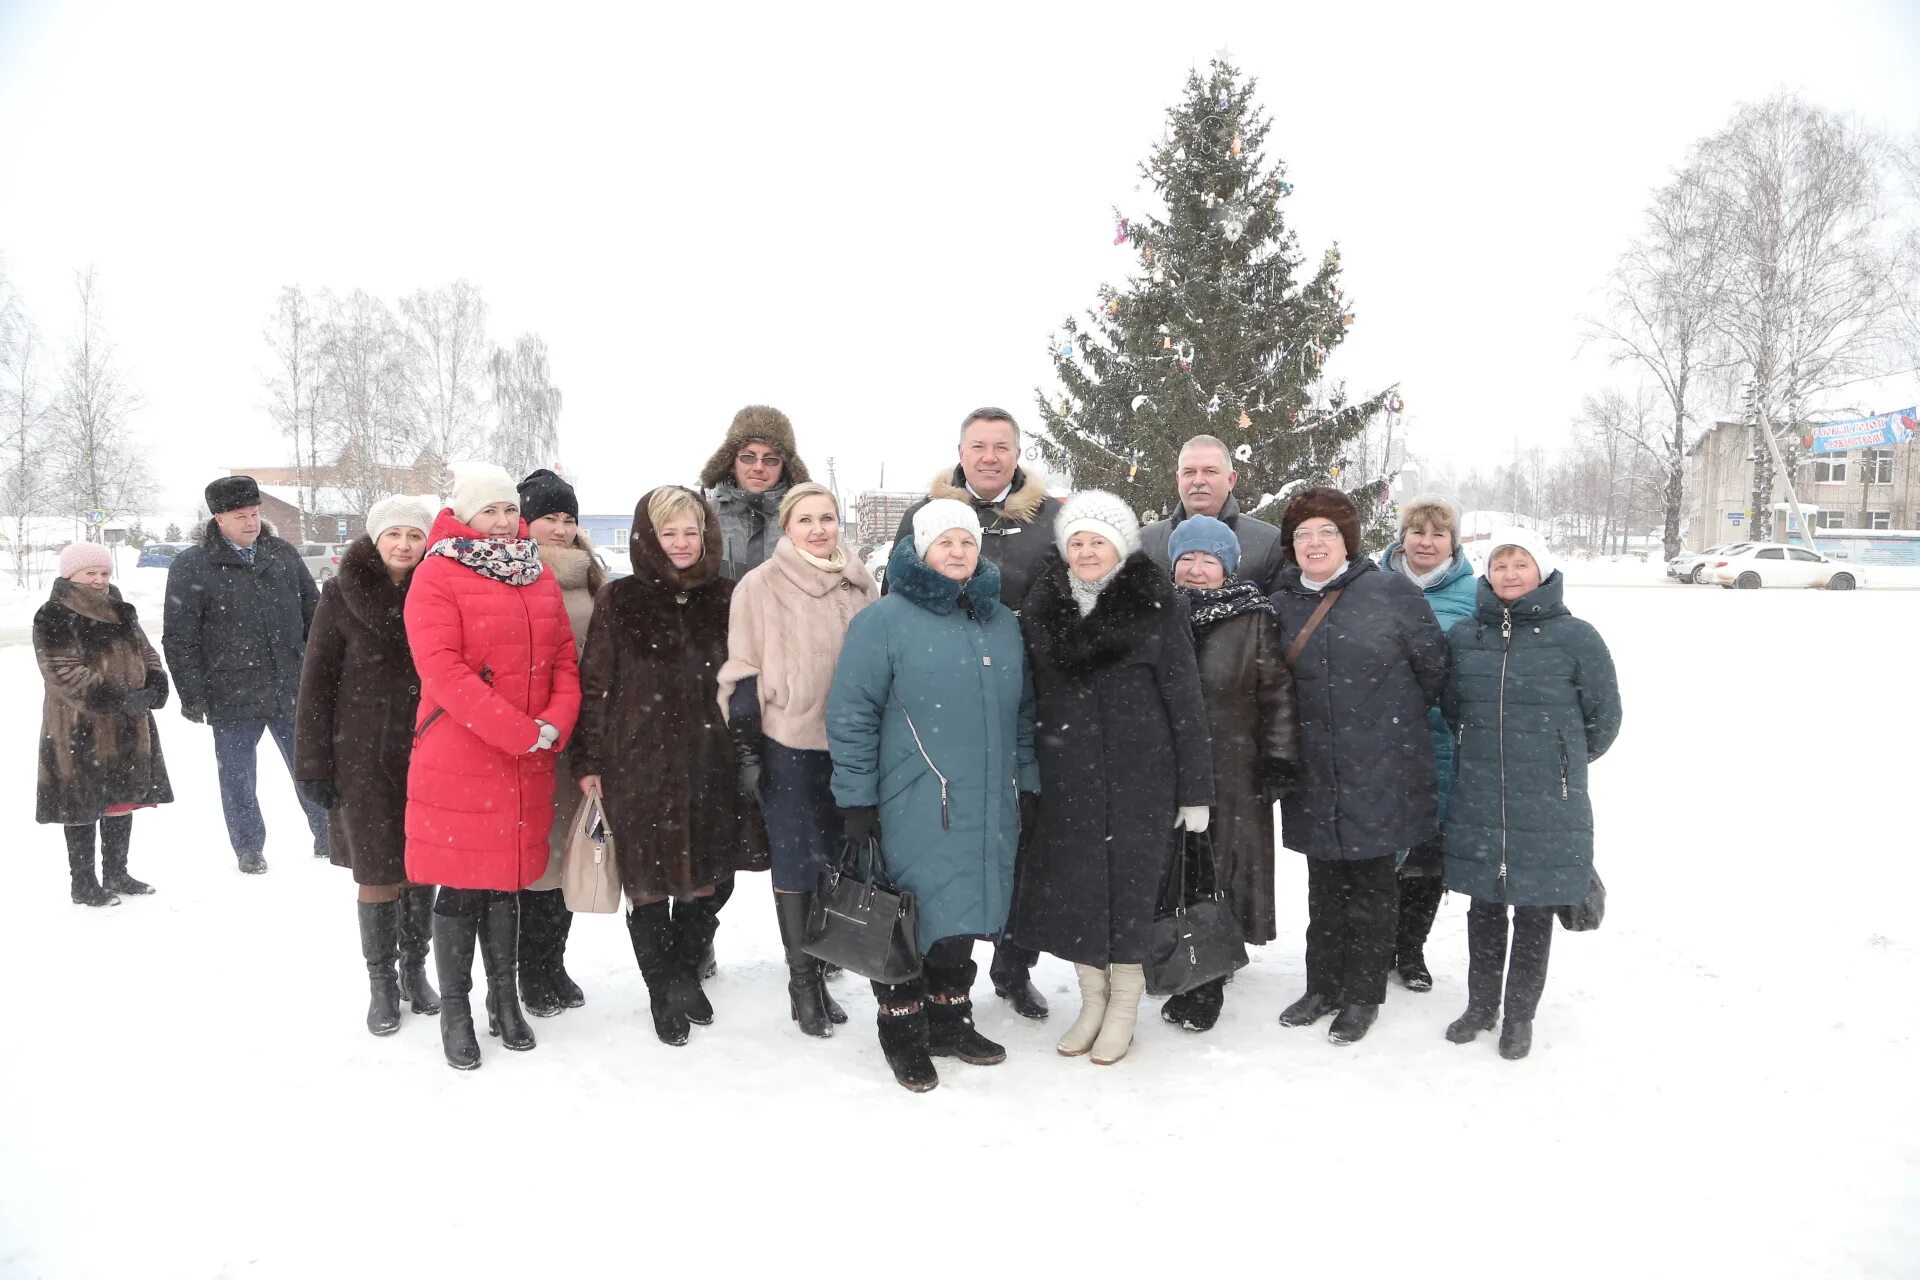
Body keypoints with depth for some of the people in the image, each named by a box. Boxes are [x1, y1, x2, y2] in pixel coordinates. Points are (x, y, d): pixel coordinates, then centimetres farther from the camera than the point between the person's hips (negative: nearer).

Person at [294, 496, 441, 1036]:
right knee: (377, 872, 2)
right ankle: (382, 982, 19)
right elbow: (317, 680, -1)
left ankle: (415, 968, 27)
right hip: (365, 755, -2)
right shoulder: (342, 593, -3)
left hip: (428, 753, 2)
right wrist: (313, 763, -4)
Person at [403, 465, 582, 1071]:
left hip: (527, 764, 5)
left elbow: (565, 658, 10)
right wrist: (523, 732, -20)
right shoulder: (437, 576, -7)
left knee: (509, 877, 15)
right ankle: (455, 1010, 20)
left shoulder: (539, 576, 12)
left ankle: (504, 998, 30)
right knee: (461, 885, 4)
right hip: (457, 762, -5)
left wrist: (555, 724, -9)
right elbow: (443, 670, -17)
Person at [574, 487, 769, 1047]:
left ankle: (686, 973, 34)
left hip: (711, 766, 2)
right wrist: (590, 762, -3)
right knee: (649, 885, 5)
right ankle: (664, 993, 24)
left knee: (704, 878, 10)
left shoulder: (726, 599, 6)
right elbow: (595, 685, 0)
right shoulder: (618, 601, 0)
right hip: (639, 767, -2)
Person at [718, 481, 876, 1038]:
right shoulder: (760, 586, -4)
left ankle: (820, 967, 25)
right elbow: (742, 675, -4)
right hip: (787, 746, -4)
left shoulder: (860, 584, 7)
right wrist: (747, 751, -7)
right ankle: (802, 980, 14)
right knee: (796, 860, 3)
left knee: (836, 858, 10)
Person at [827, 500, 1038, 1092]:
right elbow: (851, 714, -8)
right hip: (915, 810, -5)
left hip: (988, 808, 6)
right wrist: (856, 799, -11)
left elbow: (1023, 711, 19)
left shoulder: (1002, 621, 12)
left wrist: (1027, 782, 16)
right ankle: (903, 1032, 20)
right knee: (913, 917, 2)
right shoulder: (884, 620, -6)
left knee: (965, 914, 14)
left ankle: (950, 1020, 31)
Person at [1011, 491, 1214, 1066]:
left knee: (1131, 883, 4)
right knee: (1073, 885, 7)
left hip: (1141, 775, -3)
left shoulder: (1155, 603, -6)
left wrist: (1195, 788, -7)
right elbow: (1030, 692, 10)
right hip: (1067, 776, 3)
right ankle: (1091, 1000, 26)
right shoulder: (1042, 604, 5)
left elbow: (1185, 698, -6)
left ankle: (1123, 1007, 22)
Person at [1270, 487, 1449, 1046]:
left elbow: (1434, 665, 0)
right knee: (1325, 884, 15)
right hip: (1314, 775, 4)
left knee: (1370, 885, 8)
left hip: (1379, 773, -4)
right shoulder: (1283, 605, 5)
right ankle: (1323, 986, 30)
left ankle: (1363, 994, 22)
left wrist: (1394, 718, 9)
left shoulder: (1392, 592, -8)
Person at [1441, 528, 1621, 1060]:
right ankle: (1480, 1004, 31)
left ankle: (1520, 1014, 26)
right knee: (1484, 908, 14)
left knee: (1534, 911, 9)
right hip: (1476, 802, 3)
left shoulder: (1575, 636, -7)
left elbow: (1604, 716, 3)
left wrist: (1564, 762, 14)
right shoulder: (1463, 636, 3)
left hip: (1548, 809, -3)